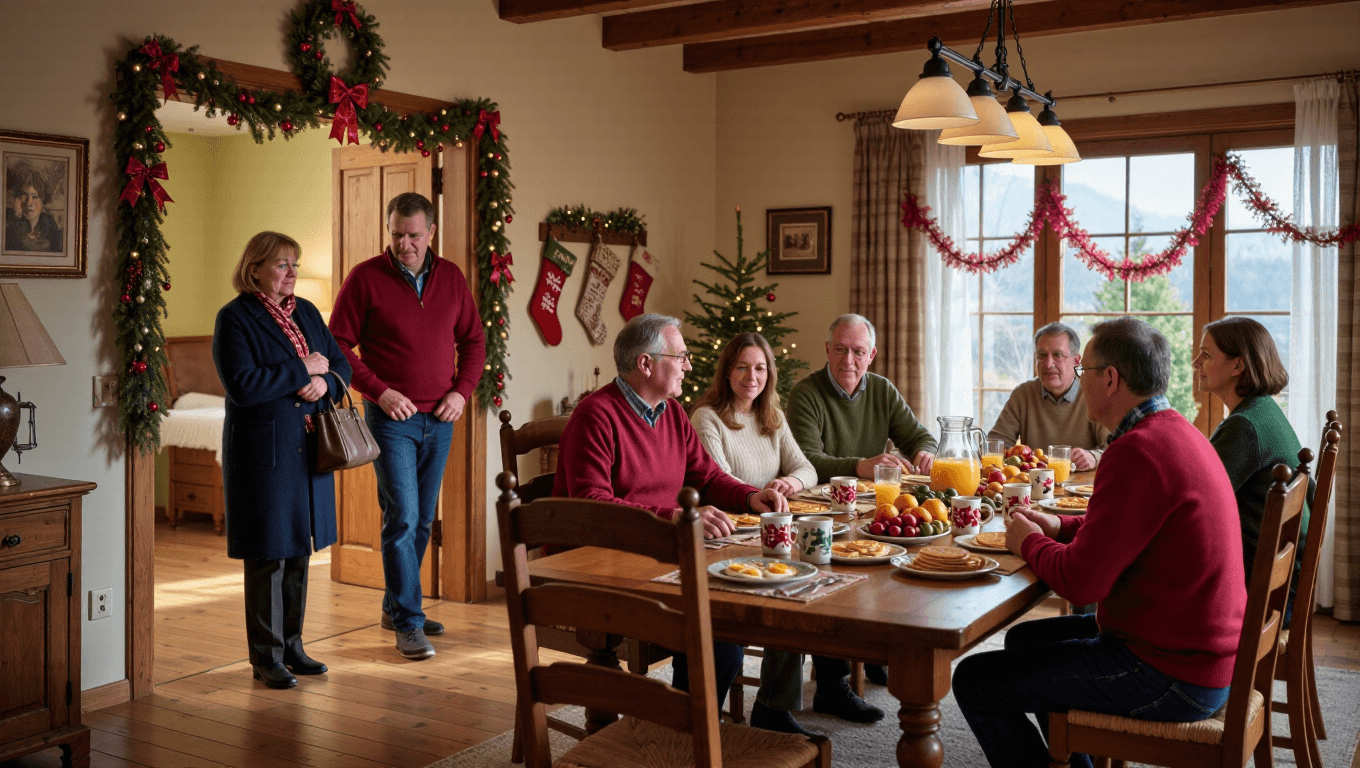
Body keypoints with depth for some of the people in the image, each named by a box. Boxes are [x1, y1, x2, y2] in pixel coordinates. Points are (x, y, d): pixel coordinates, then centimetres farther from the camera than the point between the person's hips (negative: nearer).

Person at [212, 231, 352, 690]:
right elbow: (242, 385, -20)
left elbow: (341, 365, 14)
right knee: (267, 555, 0)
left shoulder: (306, 312, 12)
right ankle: (266, 656, 12)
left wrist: (325, 382, -9)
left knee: (298, 551, 12)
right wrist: (303, 369, -15)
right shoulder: (234, 317, -8)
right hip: (263, 452, -6)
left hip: (309, 449, 6)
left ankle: (292, 646, 24)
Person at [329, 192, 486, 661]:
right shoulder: (365, 278, -5)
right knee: (402, 518, -8)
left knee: (423, 520, 12)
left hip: (440, 419, 5)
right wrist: (379, 391, -13)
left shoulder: (451, 278, 7)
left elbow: (473, 340, 13)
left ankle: (396, 607, 27)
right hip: (392, 417, -5)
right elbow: (338, 345, -5)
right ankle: (408, 623, -1)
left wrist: (462, 391, -1)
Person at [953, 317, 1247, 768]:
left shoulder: (1137, 452, -25)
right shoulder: (1177, 433, 9)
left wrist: (1029, 543, -5)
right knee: (1024, 639, 26)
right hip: (1197, 648, 10)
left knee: (975, 681, -8)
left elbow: (1080, 581, -24)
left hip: (1171, 677, -10)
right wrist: (1061, 527, 11)